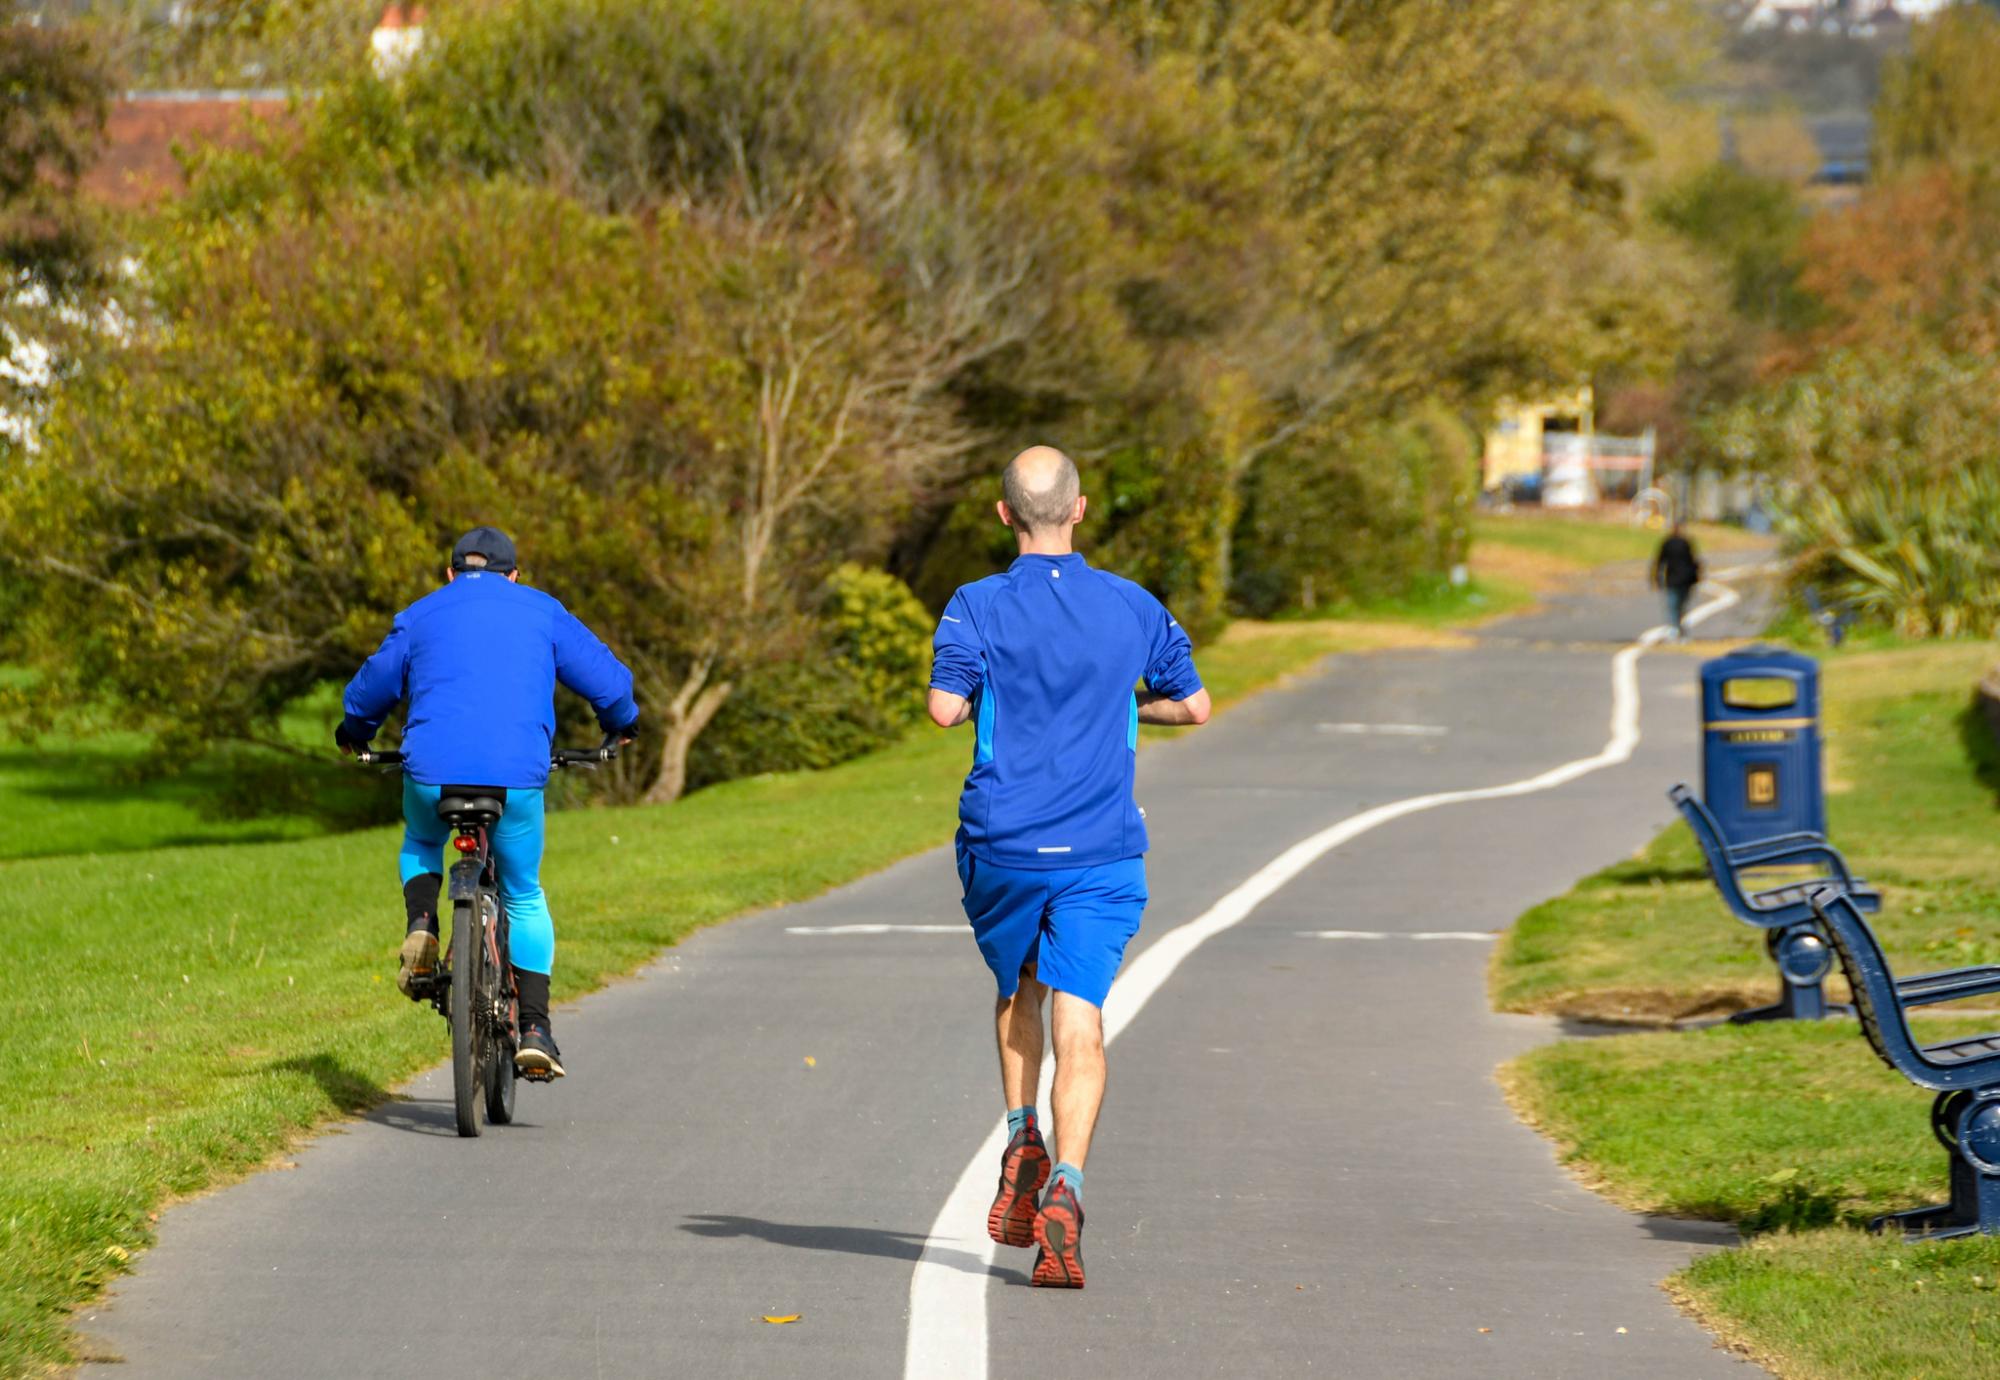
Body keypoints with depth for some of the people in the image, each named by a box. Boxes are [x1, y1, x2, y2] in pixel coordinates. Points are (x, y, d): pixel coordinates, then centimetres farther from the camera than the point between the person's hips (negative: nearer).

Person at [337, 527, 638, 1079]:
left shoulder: (420, 616, 16)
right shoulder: (542, 613, 16)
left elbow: (368, 691, 22)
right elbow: (608, 679, 16)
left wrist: (355, 734, 43)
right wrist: (621, 723, 38)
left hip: (432, 772, 0)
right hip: (518, 778, 0)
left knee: (421, 844, 33)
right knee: (525, 897, 17)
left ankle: (421, 927, 4)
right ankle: (534, 1029, 6)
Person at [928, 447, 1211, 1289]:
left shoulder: (978, 607, -4)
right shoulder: (1133, 609, 3)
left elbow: (945, 707, -15)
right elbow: (1193, 705, 12)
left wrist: (984, 698, 8)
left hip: (1002, 846, 0)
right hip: (1100, 853, 0)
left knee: (1017, 989, 26)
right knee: (1080, 1028, -5)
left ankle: (1024, 1144, 11)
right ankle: (1065, 1185, -22)